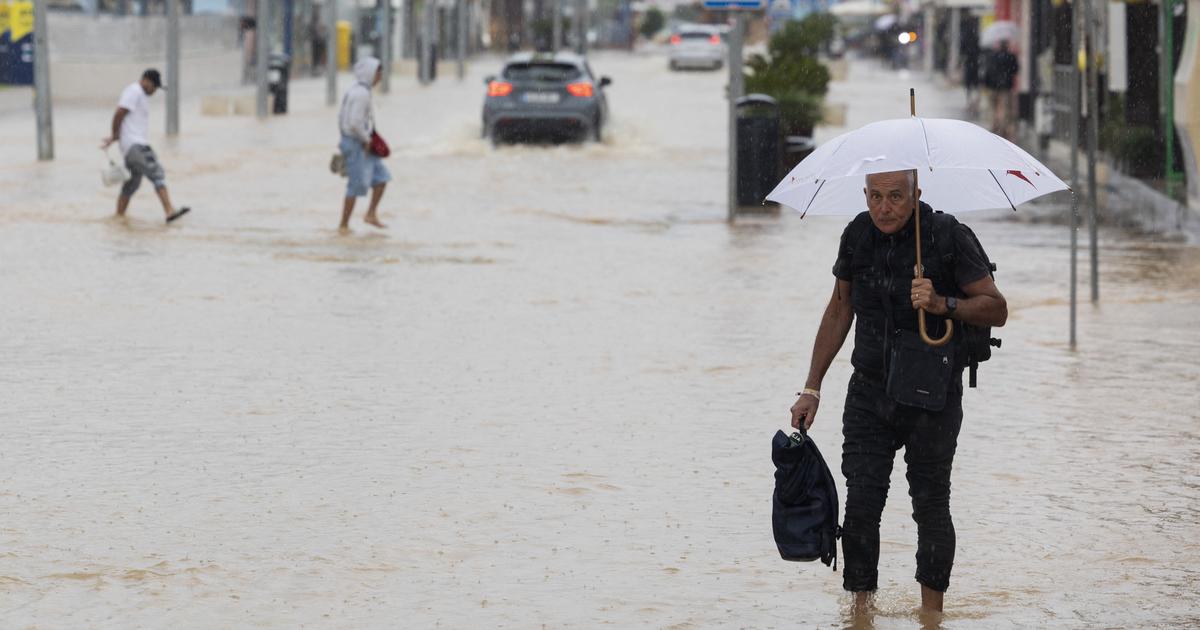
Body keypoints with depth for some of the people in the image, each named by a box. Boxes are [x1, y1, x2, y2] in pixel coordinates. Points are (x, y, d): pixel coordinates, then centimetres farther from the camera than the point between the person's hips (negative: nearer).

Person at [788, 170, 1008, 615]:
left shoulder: (948, 237, -12)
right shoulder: (857, 236, 1)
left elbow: (996, 310, -10)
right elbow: (839, 310, 14)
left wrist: (942, 304, -28)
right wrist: (812, 388, 13)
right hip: (869, 393, 3)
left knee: (930, 503, 3)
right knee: (861, 503, -4)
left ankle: (931, 612, 14)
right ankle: (861, 608, 3)